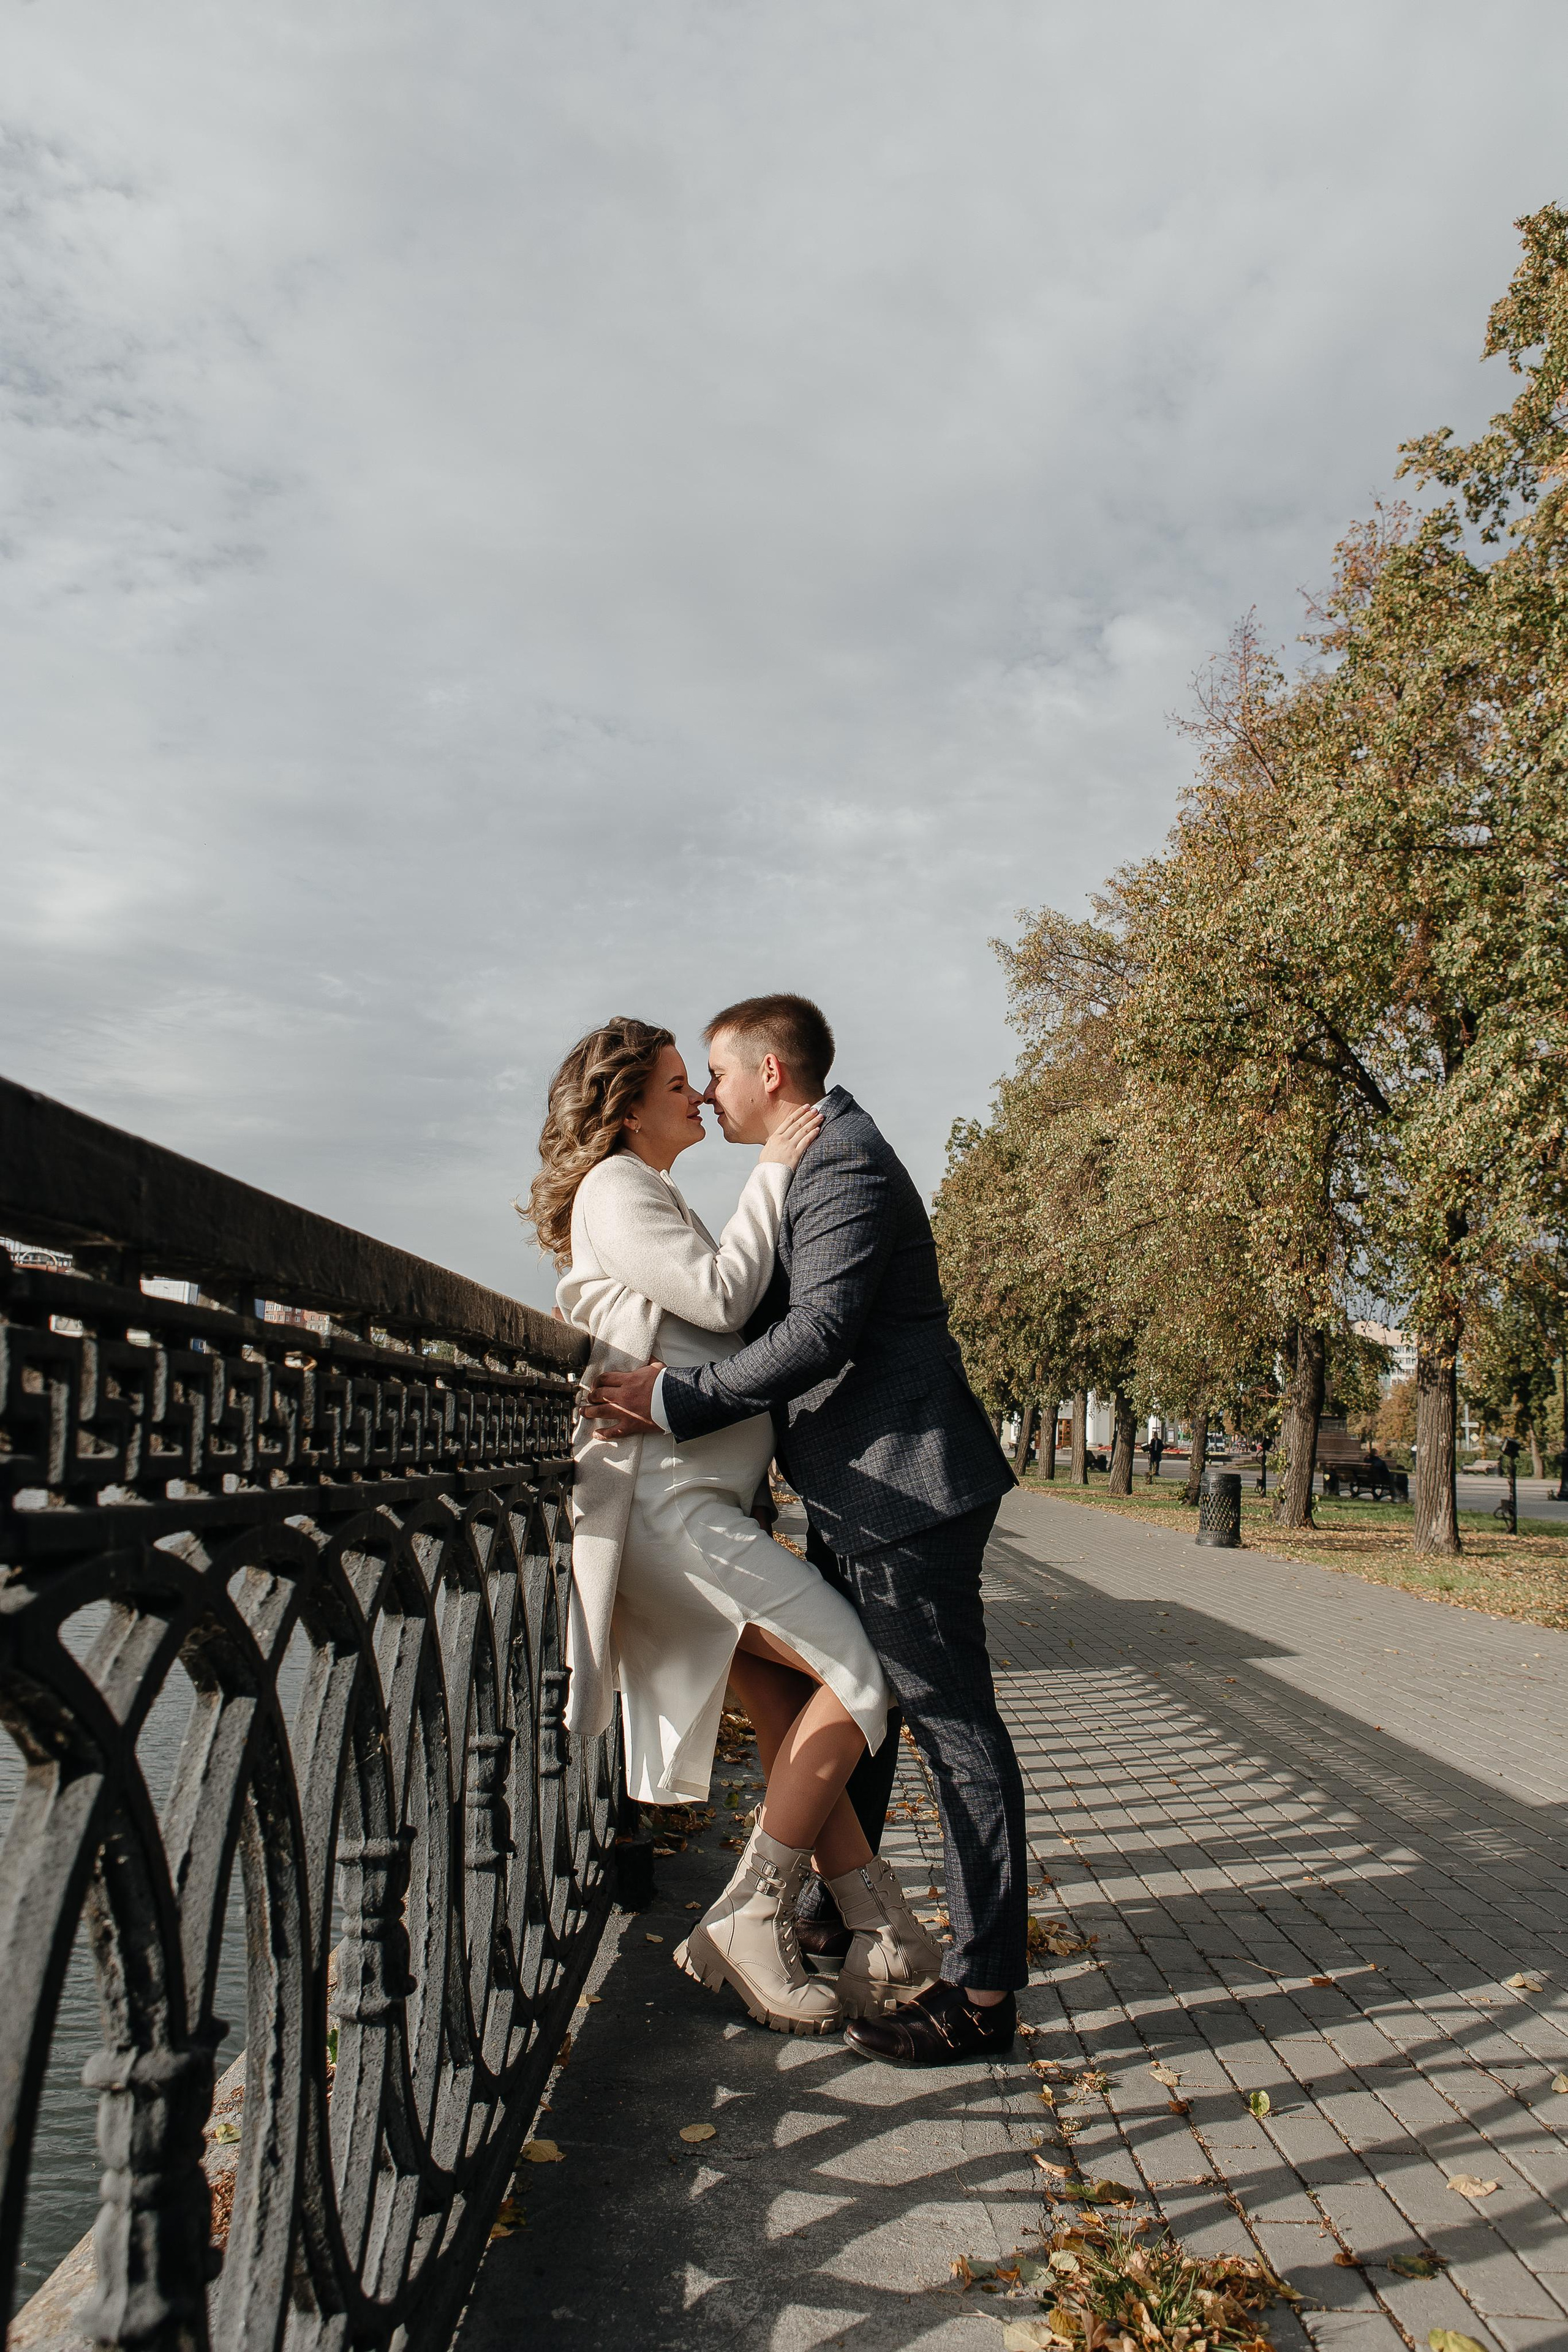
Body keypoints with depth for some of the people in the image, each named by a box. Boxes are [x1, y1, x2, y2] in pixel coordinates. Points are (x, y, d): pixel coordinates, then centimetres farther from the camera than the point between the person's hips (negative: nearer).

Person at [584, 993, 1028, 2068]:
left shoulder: (847, 1167, -15)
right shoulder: (815, 1163, 18)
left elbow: (818, 1333, -25)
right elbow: (764, 1310, 23)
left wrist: (675, 1402, -21)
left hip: (907, 1492, -11)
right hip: (857, 1497, 11)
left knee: (954, 1723, -4)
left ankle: (983, 1991, 4)